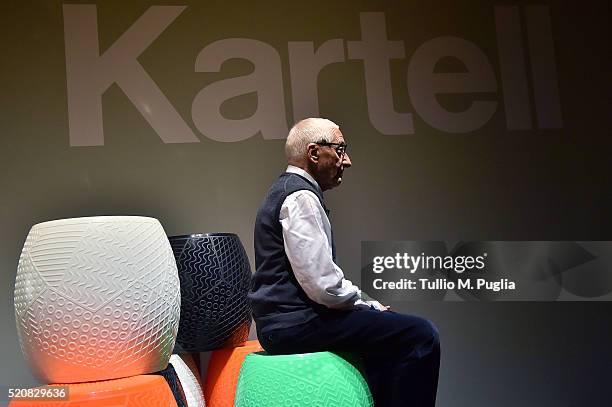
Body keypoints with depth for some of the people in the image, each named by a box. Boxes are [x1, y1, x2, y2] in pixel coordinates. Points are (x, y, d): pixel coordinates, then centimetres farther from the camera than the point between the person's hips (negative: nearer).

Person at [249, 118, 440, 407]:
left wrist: (367, 304, 11)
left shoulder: (288, 190, 19)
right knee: (420, 334, -18)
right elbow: (322, 284, -22)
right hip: (295, 324, -11)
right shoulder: (300, 197, -14)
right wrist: (368, 305, -6)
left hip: (285, 320, 11)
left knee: (388, 327, 23)